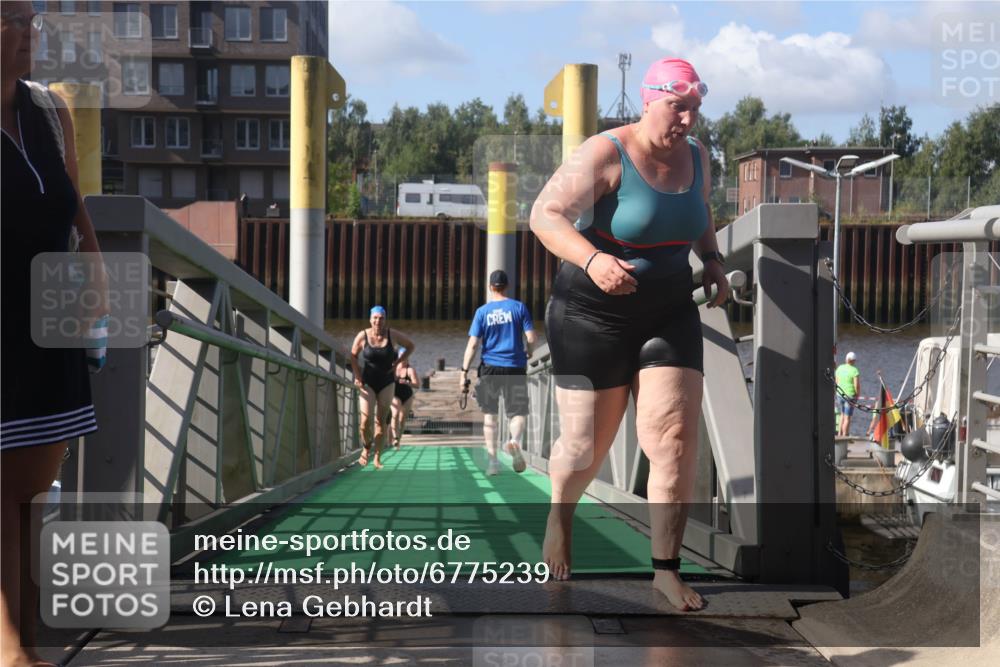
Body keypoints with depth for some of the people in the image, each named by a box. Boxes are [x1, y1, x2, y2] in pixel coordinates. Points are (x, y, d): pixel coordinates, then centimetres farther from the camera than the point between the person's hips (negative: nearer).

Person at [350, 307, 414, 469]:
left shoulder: (392, 335, -7)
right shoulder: (362, 336, -8)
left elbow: (410, 346, 8)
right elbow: (353, 356, 7)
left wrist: (397, 363, -1)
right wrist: (357, 376, -1)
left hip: (387, 383, 1)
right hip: (368, 383, -1)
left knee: (381, 421, 0)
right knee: (366, 420, -11)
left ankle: (377, 457, 6)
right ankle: (366, 447, 17)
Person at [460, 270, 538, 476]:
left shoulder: (482, 311, 2)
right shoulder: (519, 307, 1)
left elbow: (473, 344, -3)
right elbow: (532, 338, -2)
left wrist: (464, 371, 1)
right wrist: (528, 352, 19)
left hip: (489, 368, 1)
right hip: (515, 367, -1)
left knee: (489, 414, 11)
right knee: (518, 412, 4)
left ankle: (492, 459, 6)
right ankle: (515, 441, -28)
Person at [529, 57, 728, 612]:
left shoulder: (696, 156, 5)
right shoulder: (605, 154, -16)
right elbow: (545, 215, -25)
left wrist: (713, 262, 7)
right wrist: (591, 259, -42)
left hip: (670, 314, 5)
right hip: (594, 315, -5)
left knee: (675, 440, -7)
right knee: (586, 446, 5)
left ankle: (666, 569, 2)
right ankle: (559, 515, 38)